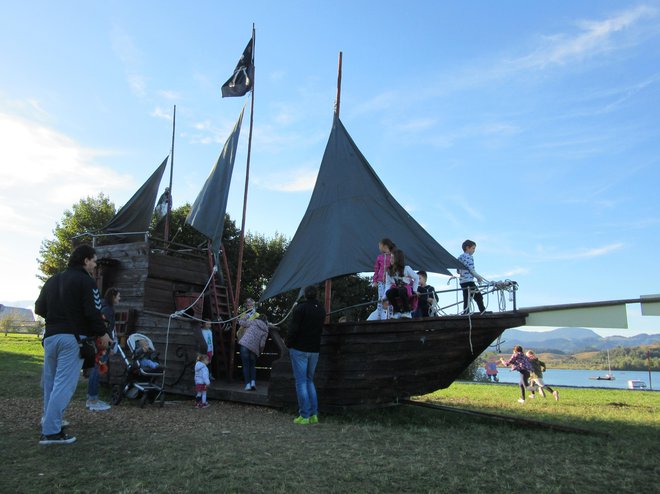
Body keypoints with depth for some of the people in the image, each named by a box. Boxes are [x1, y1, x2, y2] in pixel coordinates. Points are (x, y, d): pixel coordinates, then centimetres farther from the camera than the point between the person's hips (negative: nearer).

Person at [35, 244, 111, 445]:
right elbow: (93, 311, -14)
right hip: (73, 338, -7)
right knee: (64, 385, -7)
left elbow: (39, 308, 18)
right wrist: (102, 333, -2)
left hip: (50, 336, 7)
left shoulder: (52, 280, 16)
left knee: (51, 382, 15)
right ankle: (51, 431, -9)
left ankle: (50, 422, 22)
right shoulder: (86, 281, -7)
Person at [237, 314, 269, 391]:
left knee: (246, 365, 5)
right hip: (254, 348, 2)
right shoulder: (265, 331, 11)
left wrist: (245, 318, 31)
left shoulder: (253, 322, 8)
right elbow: (262, 344, 2)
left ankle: (248, 384, -2)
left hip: (245, 344, -2)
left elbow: (241, 322, 11)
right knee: (253, 366, 19)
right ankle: (253, 382, 3)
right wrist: (260, 352, 18)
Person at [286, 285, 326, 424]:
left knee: (301, 382, -1)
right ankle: (314, 414, 13)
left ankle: (304, 416, 0)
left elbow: (293, 329, -16)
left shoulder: (301, 308, -13)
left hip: (299, 349, -6)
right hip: (314, 350, 6)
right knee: (310, 380, 16)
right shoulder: (321, 310, 8)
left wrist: (289, 344, -3)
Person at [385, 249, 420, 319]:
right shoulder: (389, 271, 0)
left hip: (408, 289, -4)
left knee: (402, 290, -40)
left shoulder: (406, 269, -11)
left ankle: (407, 312, -23)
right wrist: (384, 297, -13)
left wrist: (414, 290, -7)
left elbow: (416, 278, -2)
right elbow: (388, 284, -1)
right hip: (397, 290, 4)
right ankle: (396, 311, -11)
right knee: (388, 292, -29)